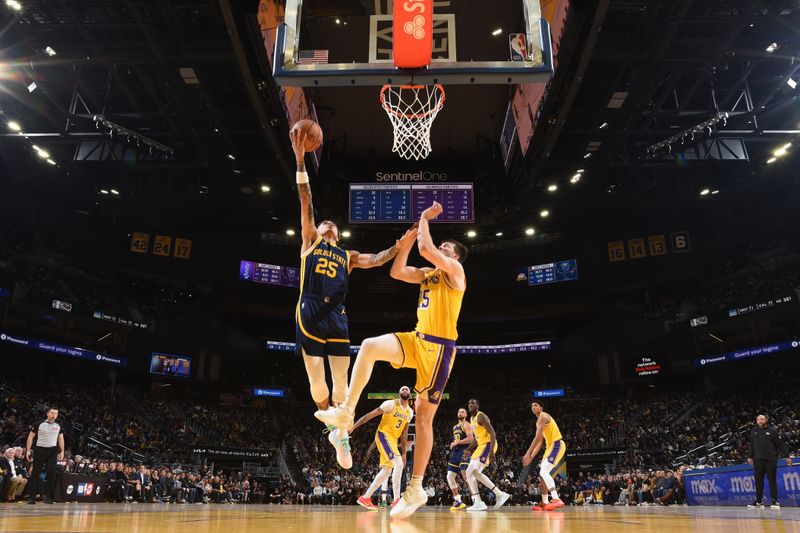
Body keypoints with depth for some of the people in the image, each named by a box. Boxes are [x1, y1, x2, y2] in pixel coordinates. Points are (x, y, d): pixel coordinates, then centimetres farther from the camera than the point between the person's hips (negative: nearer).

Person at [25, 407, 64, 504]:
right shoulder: (39, 424, 0)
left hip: (52, 451, 2)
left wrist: (62, 451, 8)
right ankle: (31, 497, 8)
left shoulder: (58, 426, 8)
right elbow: (31, 437, 3)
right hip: (40, 450, -1)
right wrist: (28, 450, -3)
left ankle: (48, 496, -2)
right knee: (35, 473, 1)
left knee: (51, 473, -8)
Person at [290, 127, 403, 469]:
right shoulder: (309, 242, 15)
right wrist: (300, 161, 0)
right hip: (309, 313, -2)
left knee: (341, 379, 1)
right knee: (316, 379, -4)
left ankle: (341, 434, 16)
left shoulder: (347, 256, 23)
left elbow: (377, 260, 14)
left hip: (336, 316, 2)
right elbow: (306, 203, 7)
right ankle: (333, 428, 18)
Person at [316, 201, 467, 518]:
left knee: (424, 416, -3)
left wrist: (424, 218, -3)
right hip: (417, 339, 7)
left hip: (439, 347, -7)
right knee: (369, 346, -20)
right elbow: (396, 272, 17)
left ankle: (415, 489, 6)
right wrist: (405, 244, 9)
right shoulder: (428, 273, 19)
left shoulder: (455, 270, -4)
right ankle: (346, 412, -14)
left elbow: (425, 248, -18)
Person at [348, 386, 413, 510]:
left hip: (393, 439, 9)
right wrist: (352, 427, -17)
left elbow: (404, 433, 17)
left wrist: (404, 453, 16)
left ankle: (365, 498, 17)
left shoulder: (410, 412, 9)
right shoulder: (390, 404, -12)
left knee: (387, 470, 9)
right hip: (383, 434, -9)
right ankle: (396, 500, -18)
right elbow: (370, 415, -13)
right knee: (398, 464, -21)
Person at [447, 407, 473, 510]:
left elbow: (470, 439, -17)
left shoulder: (466, 425, -4)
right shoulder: (455, 427, 22)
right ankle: (458, 501, 10)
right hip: (455, 452, 9)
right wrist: (452, 445, 10)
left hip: (464, 451, -9)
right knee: (450, 476, 4)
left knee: (466, 474, -21)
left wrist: (457, 442, -16)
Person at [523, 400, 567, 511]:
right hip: (552, 446, 11)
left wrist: (527, 454, -19)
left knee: (544, 472, -21)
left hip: (557, 445, -11)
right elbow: (540, 442, 24)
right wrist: (531, 457, 20)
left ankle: (557, 500, -32)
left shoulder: (542, 417, -10)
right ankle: (544, 504, 17)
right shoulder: (540, 420, 22)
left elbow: (537, 438, -19)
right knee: (542, 474, 13)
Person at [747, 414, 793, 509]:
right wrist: (750, 456, 17)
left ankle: (775, 501, 8)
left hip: (771, 459, -3)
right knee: (758, 480, 4)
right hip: (758, 460, 4)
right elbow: (751, 445, 18)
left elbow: (781, 444, -2)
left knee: (772, 480, 0)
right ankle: (759, 501, 11)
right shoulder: (754, 431, 11)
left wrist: (787, 456, -6)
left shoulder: (772, 431, 0)